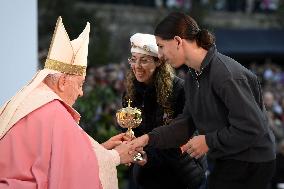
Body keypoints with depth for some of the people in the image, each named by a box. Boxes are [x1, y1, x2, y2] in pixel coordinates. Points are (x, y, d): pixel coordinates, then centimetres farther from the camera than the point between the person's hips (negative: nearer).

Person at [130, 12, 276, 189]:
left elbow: (252, 128, -27)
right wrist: (149, 138, -2)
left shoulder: (226, 74, -25)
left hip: (250, 165, -9)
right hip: (227, 160, 9)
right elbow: (187, 122, 9)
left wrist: (209, 141, -18)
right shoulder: (193, 76, 6)